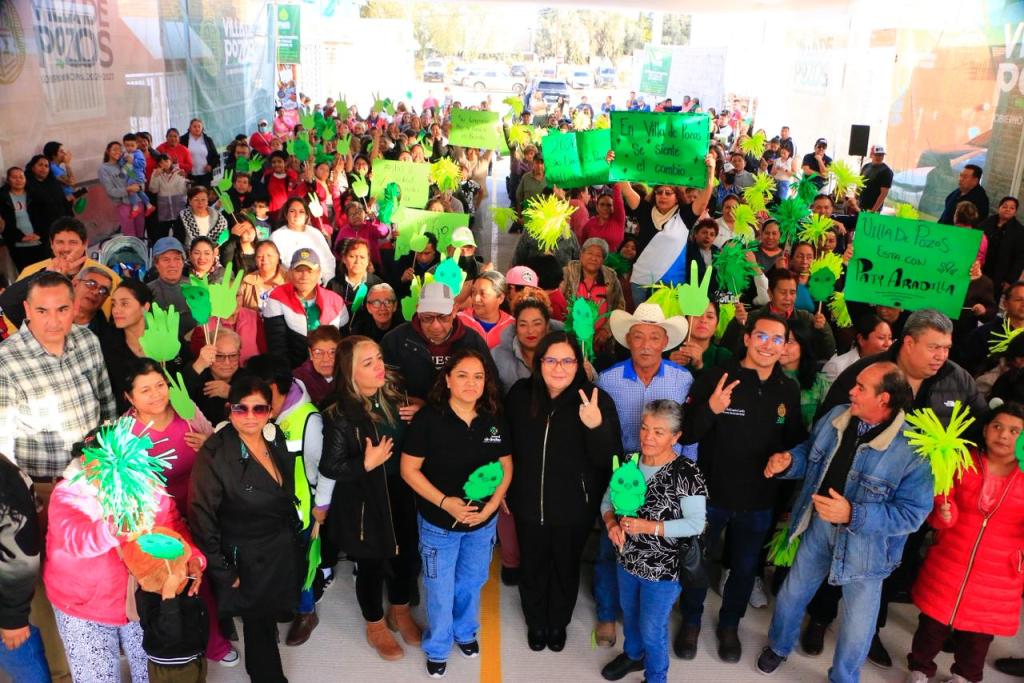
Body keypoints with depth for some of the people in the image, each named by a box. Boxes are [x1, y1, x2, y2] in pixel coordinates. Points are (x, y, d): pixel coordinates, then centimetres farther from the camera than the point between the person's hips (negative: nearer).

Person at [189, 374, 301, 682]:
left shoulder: (276, 438, -5)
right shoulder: (215, 454, -24)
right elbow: (201, 518, -19)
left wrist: (293, 535, 13)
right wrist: (223, 573, -16)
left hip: (283, 550, 5)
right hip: (248, 561, -5)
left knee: (270, 617, 22)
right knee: (259, 626, 12)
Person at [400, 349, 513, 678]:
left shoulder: (495, 420, -7)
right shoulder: (428, 418, -19)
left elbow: (506, 466, 2)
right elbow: (409, 469, -15)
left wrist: (491, 505, -12)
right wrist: (444, 502, -23)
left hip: (483, 521, 4)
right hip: (439, 523, -3)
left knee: (471, 583, 24)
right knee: (440, 590, 14)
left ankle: (465, 632, 51)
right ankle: (437, 649, 39)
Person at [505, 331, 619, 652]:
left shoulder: (597, 400, -18)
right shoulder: (520, 394, -10)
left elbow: (608, 460, -20)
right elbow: (506, 444, 4)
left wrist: (596, 426, -38)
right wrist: (504, 491, 7)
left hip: (574, 508, -1)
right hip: (528, 504, 2)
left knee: (566, 568, 22)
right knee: (532, 567, 21)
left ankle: (558, 622, 49)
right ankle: (535, 622, 49)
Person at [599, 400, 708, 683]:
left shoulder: (687, 474, -23)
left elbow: (696, 523, -22)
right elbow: (608, 499, 3)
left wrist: (649, 526, -28)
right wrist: (611, 523, -18)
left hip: (663, 569, -5)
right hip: (627, 560, 5)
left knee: (652, 630, 13)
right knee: (629, 614, 29)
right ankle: (632, 654, 57)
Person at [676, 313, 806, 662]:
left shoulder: (789, 390, -4)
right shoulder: (715, 378, -16)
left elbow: (796, 441, 9)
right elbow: (685, 435, -19)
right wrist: (710, 409, -36)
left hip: (758, 501, 3)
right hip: (710, 493, -3)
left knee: (745, 568, 21)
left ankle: (729, 625, 46)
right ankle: (691, 622, 42)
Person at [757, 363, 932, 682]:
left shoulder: (913, 448, -26)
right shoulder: (836, 416, -9)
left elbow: (913, 513, -25)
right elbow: (810, 453, 7)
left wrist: (853, 514, -34)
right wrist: (787, 461, -15)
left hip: (865, 541, -4)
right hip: (819, 524, 5)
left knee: (857, 620, 15)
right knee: (792, 593, 22)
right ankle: (779, 646, 51)